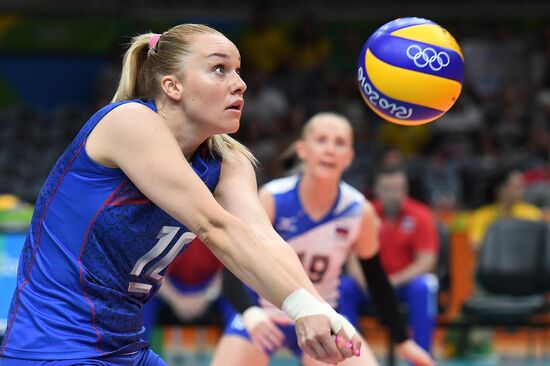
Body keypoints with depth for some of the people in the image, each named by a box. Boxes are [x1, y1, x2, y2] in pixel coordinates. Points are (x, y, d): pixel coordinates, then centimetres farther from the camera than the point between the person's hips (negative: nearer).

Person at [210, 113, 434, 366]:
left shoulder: (359, 211, -15)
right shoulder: (271, 200, -22)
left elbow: (375, 277, 2)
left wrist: (403, 340, 4)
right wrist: (251, 314, -47)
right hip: (261, 315, -1)